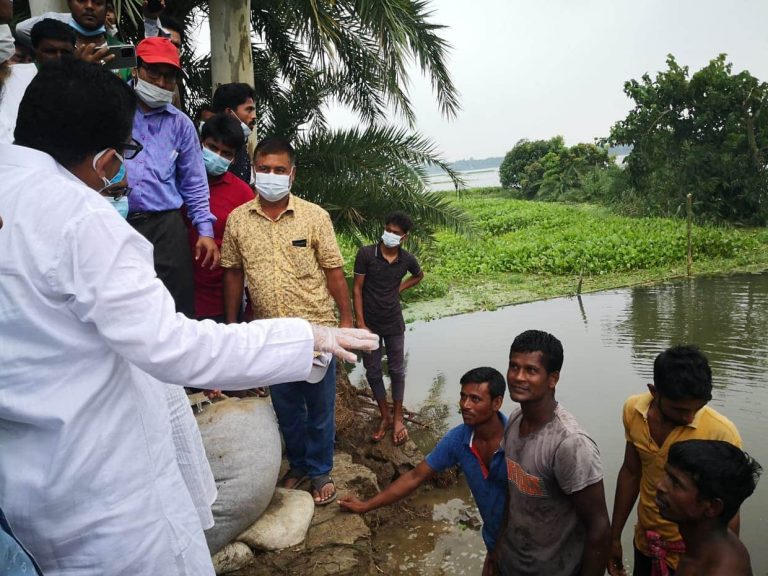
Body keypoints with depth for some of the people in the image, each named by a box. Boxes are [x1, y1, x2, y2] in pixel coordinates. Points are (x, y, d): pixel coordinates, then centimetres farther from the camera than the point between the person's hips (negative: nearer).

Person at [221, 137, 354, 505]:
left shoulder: (314, 216, -7)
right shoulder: (237, 219, -1)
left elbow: (334, 271, -4)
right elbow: (233, 273, 7)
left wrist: (346, 319, -5)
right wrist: (232, 324, 8)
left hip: (315, 328, -2)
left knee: (320, 408, 11)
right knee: (286, 408, 18)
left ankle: (320, 471, 31)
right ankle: (297, 465, 40)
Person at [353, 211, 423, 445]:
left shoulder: (407, 259, -6)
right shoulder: (366, 254, -14)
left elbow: (419, 276, 18)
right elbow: (357, 289, -10)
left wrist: (399, 289, 2)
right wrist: (360, 323, -15)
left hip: (394, 324, 1)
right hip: (369, 324, -1)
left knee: (397, 371, 8)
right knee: (373, 372, 7)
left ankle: (397, 418, 22)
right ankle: (385, 417, 23)